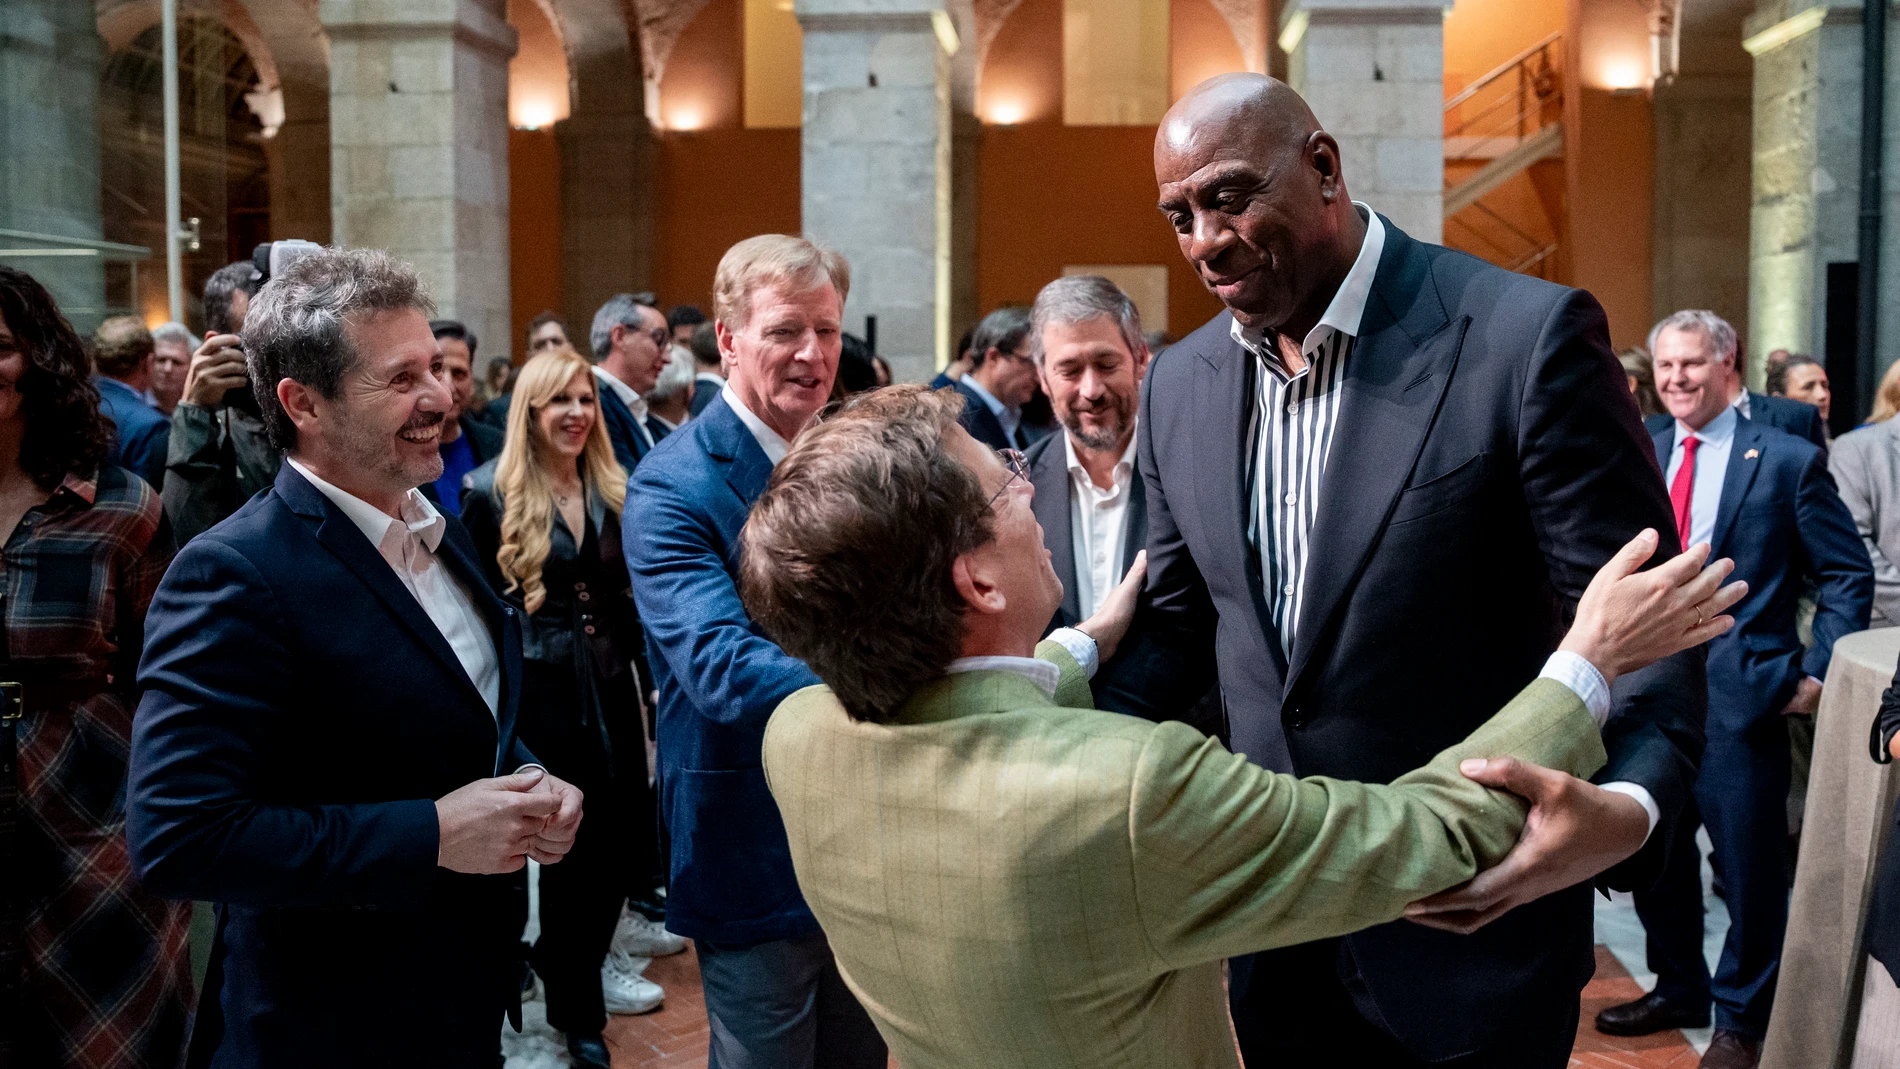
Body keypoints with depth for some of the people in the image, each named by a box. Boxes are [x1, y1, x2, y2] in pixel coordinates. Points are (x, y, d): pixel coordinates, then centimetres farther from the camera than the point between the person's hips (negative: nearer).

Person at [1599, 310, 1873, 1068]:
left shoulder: (1788, 459, -4)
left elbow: (1847, 575, -1)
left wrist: (1818, 672, -8)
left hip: (1740, 691, -4)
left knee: (1748, 865, 4)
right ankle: (1678, 990, 34)